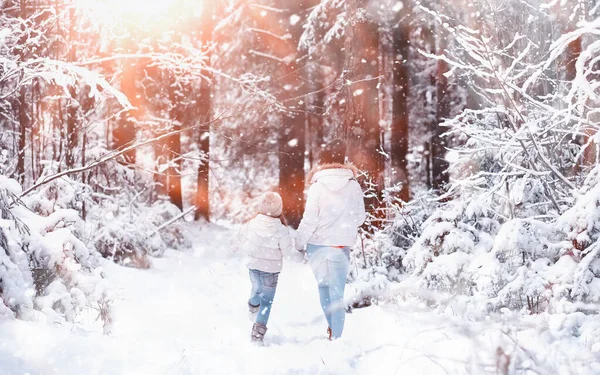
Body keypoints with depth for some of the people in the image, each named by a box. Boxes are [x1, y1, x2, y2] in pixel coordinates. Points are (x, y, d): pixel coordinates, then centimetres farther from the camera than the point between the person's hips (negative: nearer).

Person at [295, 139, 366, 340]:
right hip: (342, 245, 1)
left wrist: (299, 242, 5)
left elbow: (309, 220, -9)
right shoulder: (354, 186, -5)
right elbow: (360, 217, 3)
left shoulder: (318, 186, -10)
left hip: (319, 244, -1)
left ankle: (332, 329, 13)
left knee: (324, 287, 14)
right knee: (337, 292, 7)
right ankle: (336, 336, 4)